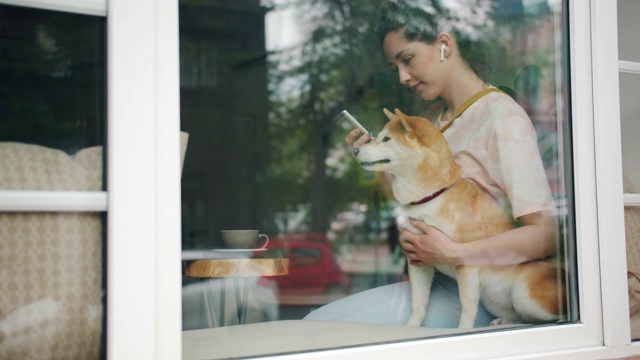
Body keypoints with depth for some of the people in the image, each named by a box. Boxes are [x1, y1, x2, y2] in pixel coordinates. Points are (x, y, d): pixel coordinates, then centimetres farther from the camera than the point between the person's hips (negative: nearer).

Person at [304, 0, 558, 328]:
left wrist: (453, 254, -25)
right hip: (427, 283, 8)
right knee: (315, 322, -12)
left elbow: (546, 233, -20)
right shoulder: (431, 118, 16)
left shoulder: (502, 119, -11)